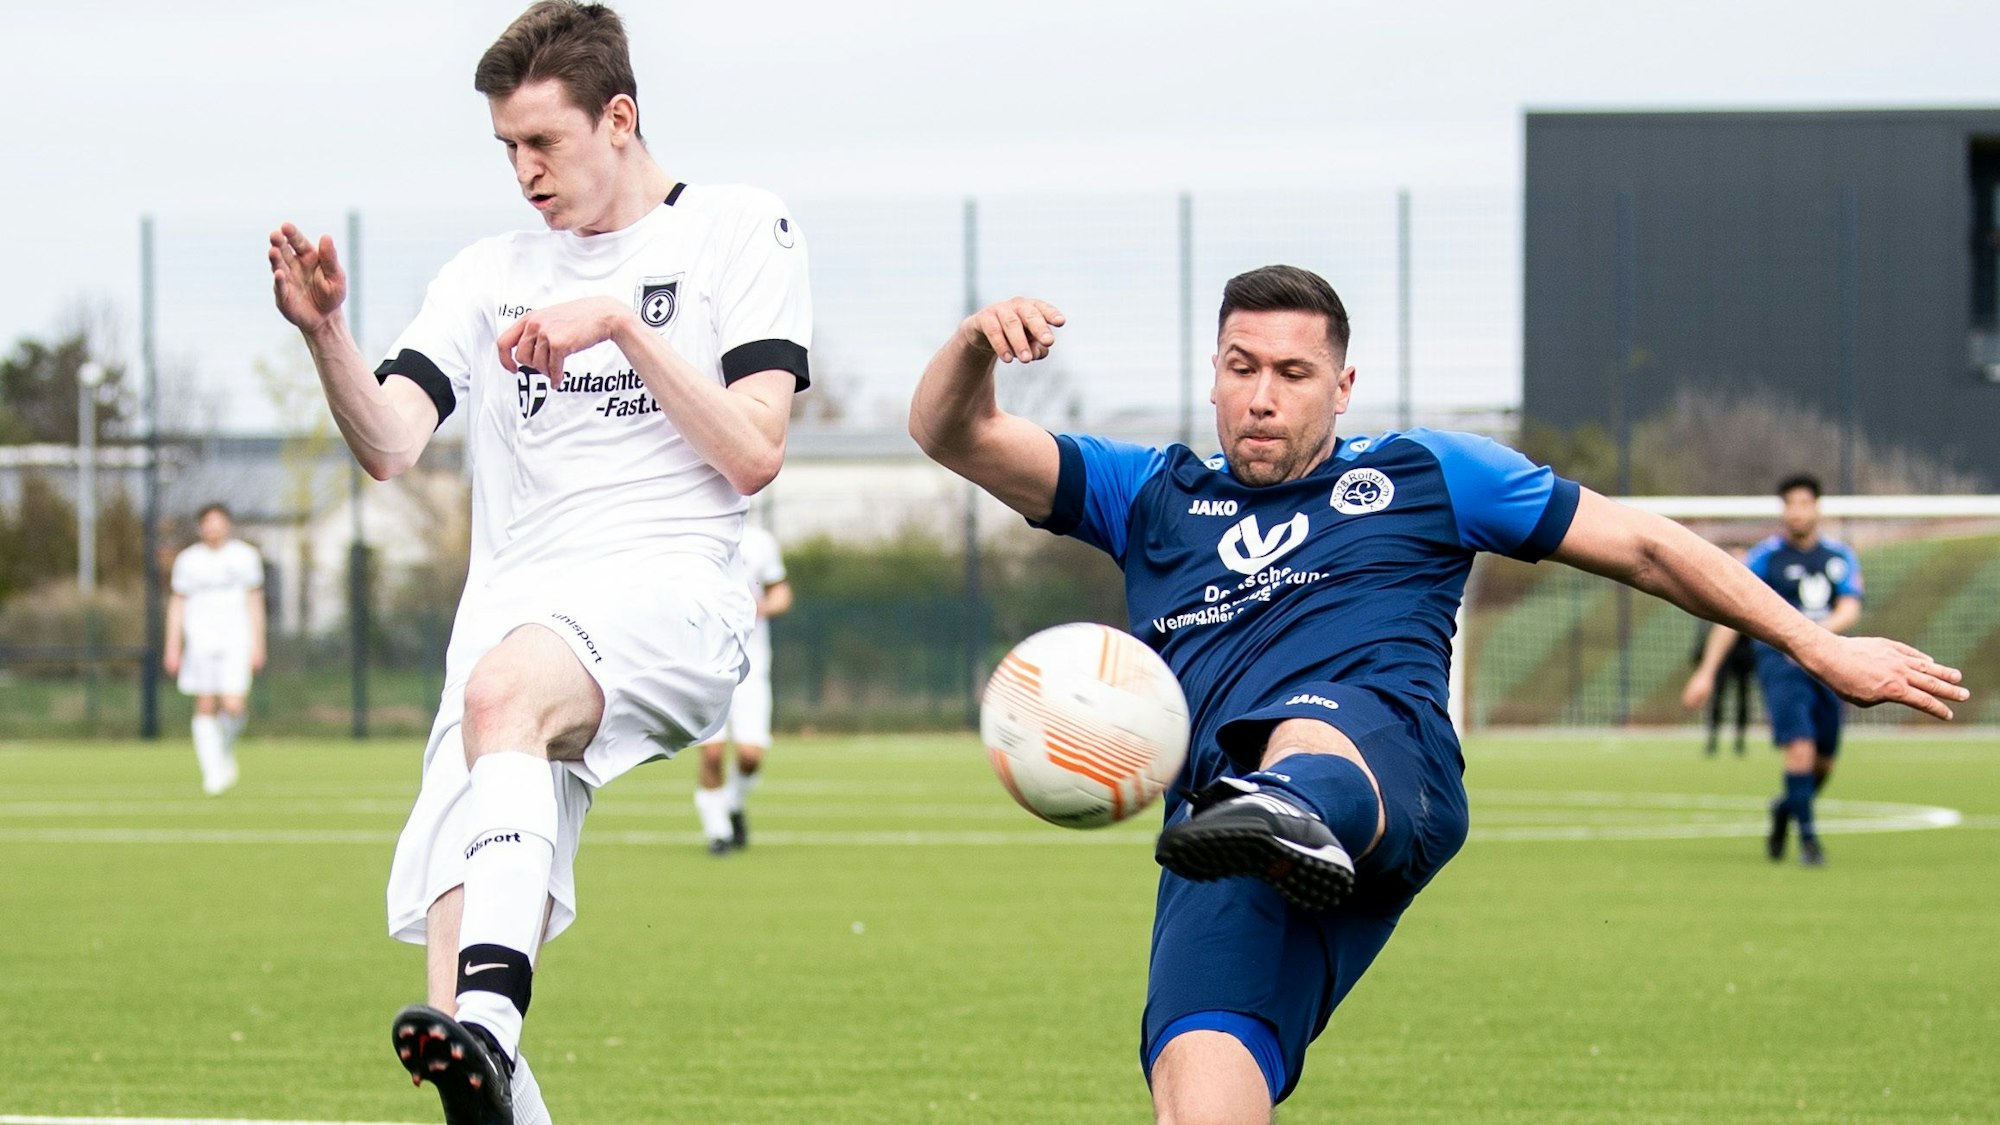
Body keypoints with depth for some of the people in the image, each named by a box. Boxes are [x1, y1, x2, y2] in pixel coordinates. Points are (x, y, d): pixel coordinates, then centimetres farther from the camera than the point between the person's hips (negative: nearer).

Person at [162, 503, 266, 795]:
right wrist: (172, 648, 4)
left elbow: (255, 602, 11)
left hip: (236, 639, 0)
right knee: (206, 707, -4)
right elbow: (177, 604, 10)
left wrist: (257, 645, 6)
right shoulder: (188, 560, 8)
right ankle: (212, 771, 0)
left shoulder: (245, 557, 8)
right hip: (200, 638, 0)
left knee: (233, 705, -13)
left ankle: (226, 751, 15)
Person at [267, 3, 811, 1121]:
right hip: (514, 602, 5)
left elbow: (753, 451, 0)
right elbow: (389, 444, 8)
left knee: (504, 686, -39)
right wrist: (324, 333, -9)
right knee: (456, 937, -14)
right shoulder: (488, 276, 22)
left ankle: (488, 1031, -55)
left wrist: (621, 326, -7)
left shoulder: (741, 231, 11)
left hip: (667, 589, -5)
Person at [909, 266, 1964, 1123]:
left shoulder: (1422, 475, 27)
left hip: (1388, 760, -3)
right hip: (1218, 851, 3)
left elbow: (1640, 543, 30)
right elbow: (951, 438, 23)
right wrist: (974, 344, -1)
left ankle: (1294, 815, -77)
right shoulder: (1150, 498, 31)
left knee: (1312, 732, -42)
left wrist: (1821, 650, 27)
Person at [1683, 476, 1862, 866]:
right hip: (1780, 663, -4)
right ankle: (1808, 839, -14)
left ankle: (1785, 809, 37)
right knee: (1800, 746, -21)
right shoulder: (1766, 556, -1)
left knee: (1823, 763, 7)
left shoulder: (1841, 557, 9)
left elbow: (1850, 610, -4)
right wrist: (1706, 672, -7)